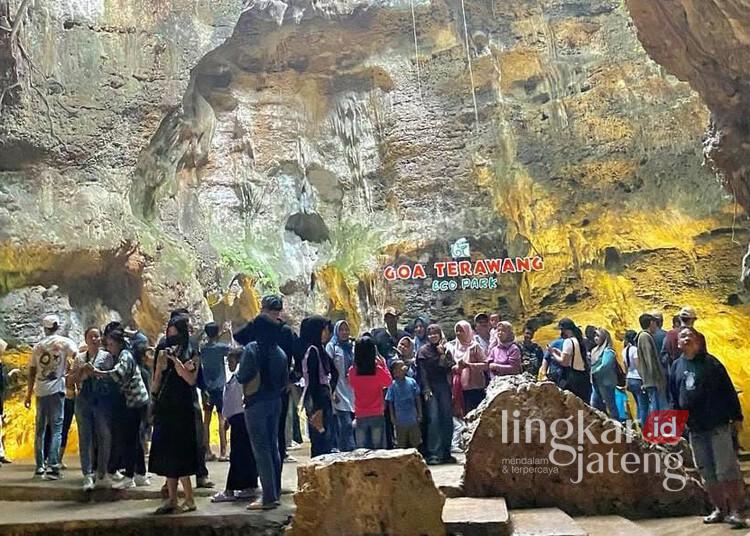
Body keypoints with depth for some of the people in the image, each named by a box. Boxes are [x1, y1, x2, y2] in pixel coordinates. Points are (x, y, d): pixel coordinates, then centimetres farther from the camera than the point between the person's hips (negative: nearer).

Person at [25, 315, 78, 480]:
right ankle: (53, 465, -11)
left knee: (40, 428, 12)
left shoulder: (37, 346, 14)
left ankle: (39, 466, 15)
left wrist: (29, 394, 19)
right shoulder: (64, 342, 0)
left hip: (40, 391, 5)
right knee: (57, 428, -2)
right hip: (56, 389, -4)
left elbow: (31, 372, 14)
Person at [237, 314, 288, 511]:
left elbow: (242, 378, -12)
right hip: (275, 402, 6)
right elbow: (285, 380, 8)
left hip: (256, 403, -6)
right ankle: (275, 493, 21)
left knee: (261, 450, -2)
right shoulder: (280, 352, 4)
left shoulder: (251, 350, -13)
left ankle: (269, 498, -1)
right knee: (273, 447, 14)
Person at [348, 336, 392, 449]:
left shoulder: (352, 371, -8)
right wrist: (383, 364, 5)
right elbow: (388, 382, 7)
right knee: (378, 449, 6)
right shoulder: (378, 370, -12)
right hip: (377, 415, -2)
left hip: (360, 416, 2)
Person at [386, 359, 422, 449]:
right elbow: (390, 402, -1)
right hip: (400, 420, -1)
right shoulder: (392, 385, -7)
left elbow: (417, 398, 3)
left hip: (413, 418, 2)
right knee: (401, 444, 10)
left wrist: (419, 414, 3)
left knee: (415, 442, 13)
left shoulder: (412, 382, -3)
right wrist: (392, 417, -2)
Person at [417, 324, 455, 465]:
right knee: (433, 419, -11)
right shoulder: (423, 351, 3)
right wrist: (426, 389, -11)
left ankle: (446, 453, 11)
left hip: (444, 386, 4)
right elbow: (422, 372, -3)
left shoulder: (445, 350, 13)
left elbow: (450, 368, 4)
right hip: (430, 387, -4)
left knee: (447, 419, 2)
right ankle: (434, 454, -9)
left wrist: (443, 355, -6)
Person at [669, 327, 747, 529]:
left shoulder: (710, 362, -3)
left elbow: (729, 390, -3)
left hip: (718, 425, -4)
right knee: (707, 473, 10)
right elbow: (675, 398, 15)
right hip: (695, 428, 5)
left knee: (726, 470, -5)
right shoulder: (676, 366, 9)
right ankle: (720, 509, 21)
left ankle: (734, 511, 5)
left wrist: (736, 417, -5)